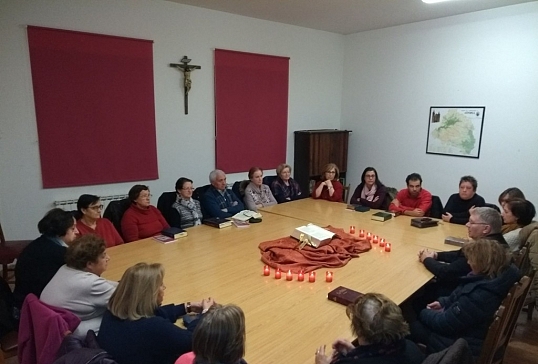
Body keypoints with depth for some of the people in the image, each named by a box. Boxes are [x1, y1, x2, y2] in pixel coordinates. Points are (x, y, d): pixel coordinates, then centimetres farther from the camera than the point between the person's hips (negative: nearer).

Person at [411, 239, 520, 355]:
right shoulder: (494, 277, -7)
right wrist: (444, 302, 3)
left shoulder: (480, 295, -36)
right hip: (468, 330, 9)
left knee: (412, 327, -1)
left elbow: (445, 324, -26)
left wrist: (424, 313, -9)